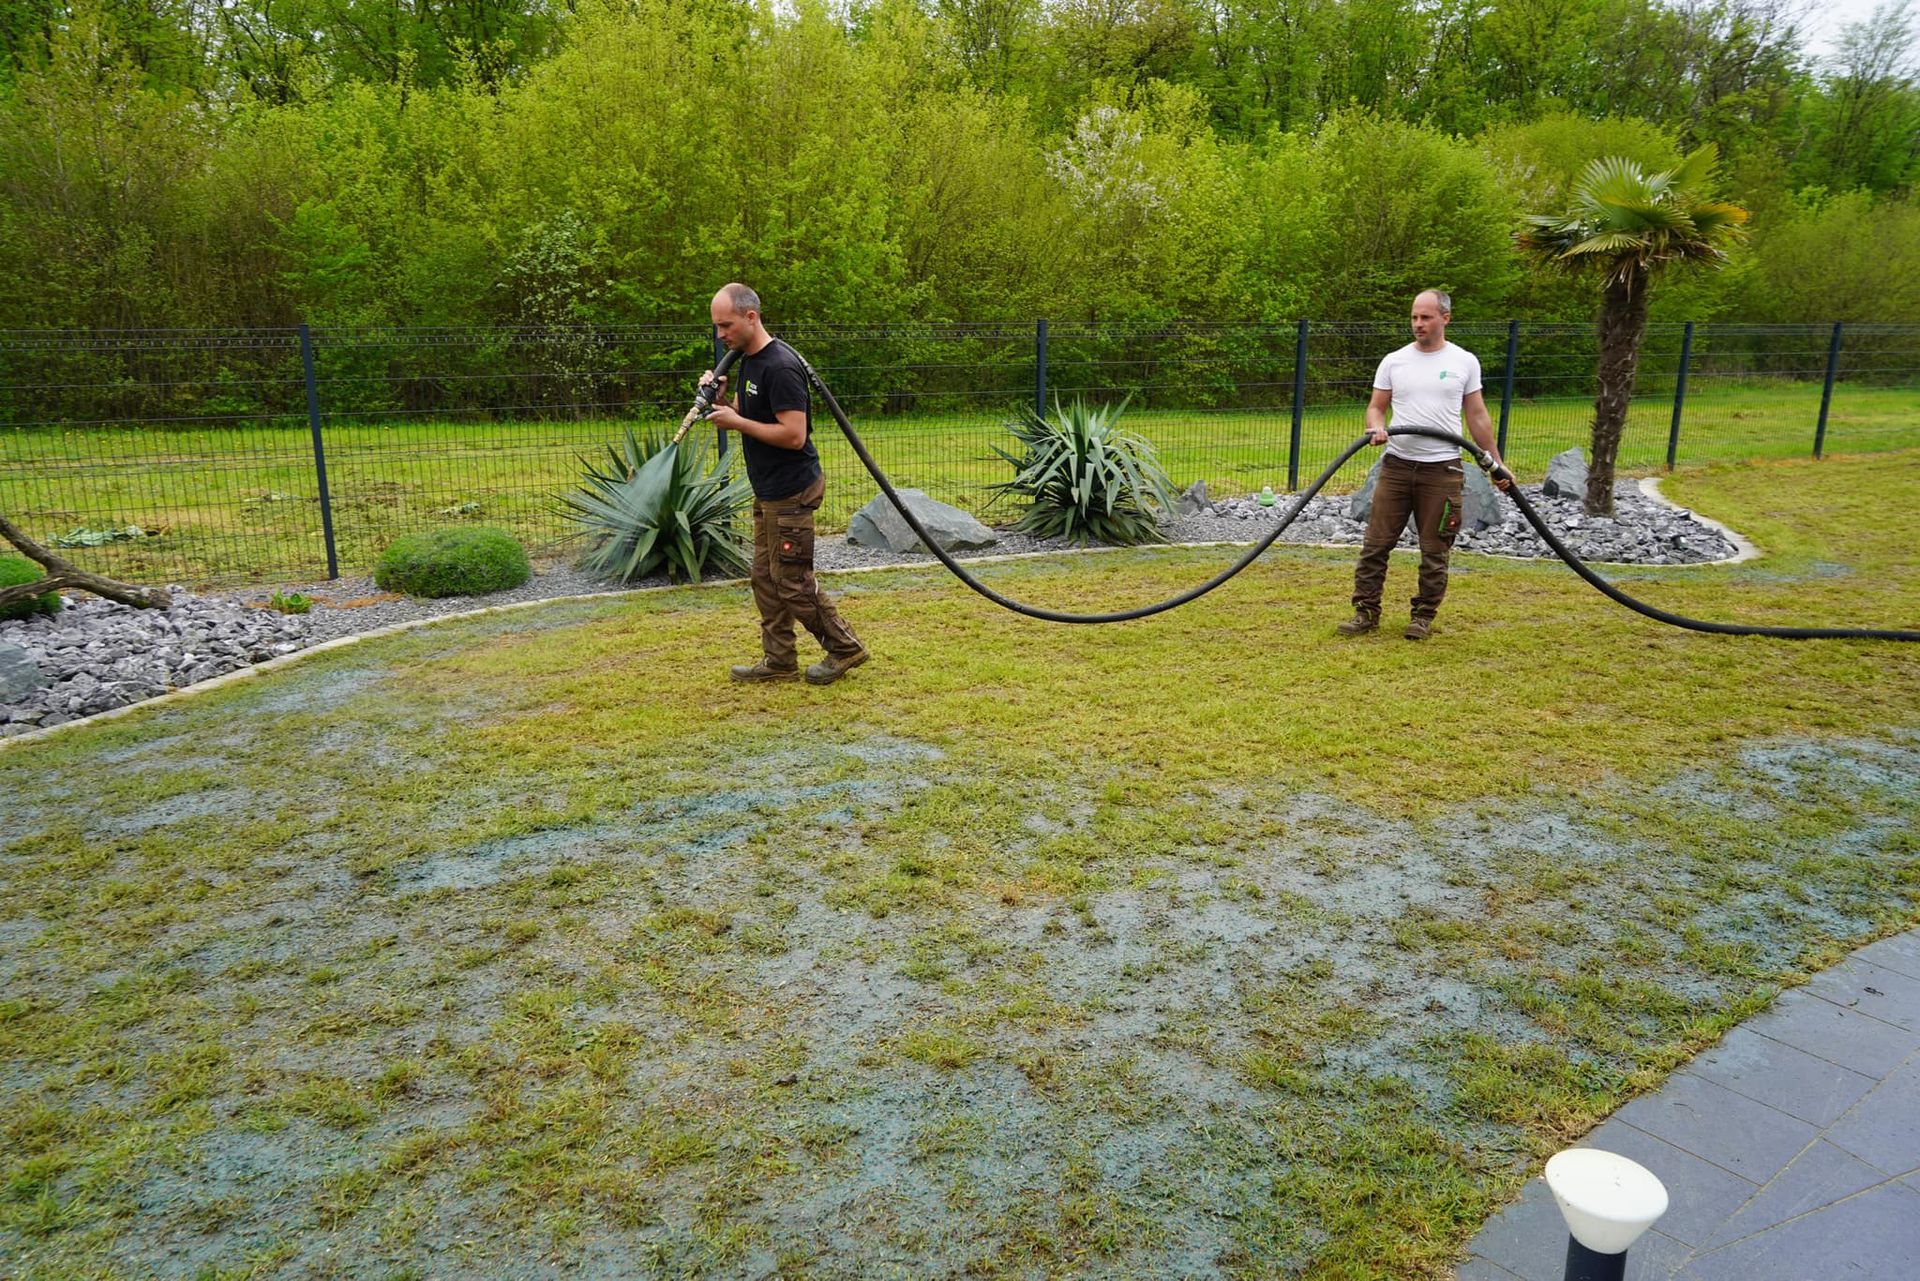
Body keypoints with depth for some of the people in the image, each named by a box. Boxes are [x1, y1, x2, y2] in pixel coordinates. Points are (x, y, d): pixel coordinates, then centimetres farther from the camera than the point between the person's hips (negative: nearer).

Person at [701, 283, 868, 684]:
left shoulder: (780, 367, -21)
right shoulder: (746, 360, 11)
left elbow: (794, 435, -26)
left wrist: (737, 423, -19)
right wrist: (722, 400, 0)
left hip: (790, 493, -10)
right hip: (767, 491, 10)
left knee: (793, 581, -3)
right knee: (766, 577, 13)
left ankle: (845, 648, 12)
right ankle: (779, 662, 21)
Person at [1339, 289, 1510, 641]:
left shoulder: (1464, 362, 3)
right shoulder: (1394, 361, 5)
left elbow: (1477, 416, 8)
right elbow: (1376, 406, 8)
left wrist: (1495, 463, 7)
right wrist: (1376, 427, -16)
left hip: (1443, 469, -1)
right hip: (1397, 465, 1)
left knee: (1435, 550, 5)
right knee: (1376, 543, 1)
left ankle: (1424, 616, 16)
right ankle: (1366, 611, 9)